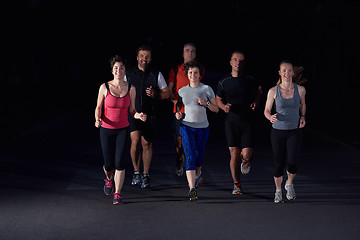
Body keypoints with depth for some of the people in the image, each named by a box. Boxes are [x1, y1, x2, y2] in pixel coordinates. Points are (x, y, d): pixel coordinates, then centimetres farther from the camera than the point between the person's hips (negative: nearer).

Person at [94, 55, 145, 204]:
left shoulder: (130, 89, -1)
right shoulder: (104, 87, -6)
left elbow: (131, 111, 7)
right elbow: (98, 108, 5)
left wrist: (138, 115, -14)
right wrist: (97, 119, -14)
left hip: (123, 130, 0)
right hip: (106, 130, 0)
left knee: (120, 163, -9)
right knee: (109, 165, 5)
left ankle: (117, 194, 4)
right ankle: (109, 178, 42)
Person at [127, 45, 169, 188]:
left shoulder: (156, 75, 5)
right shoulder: (129, 75, 7)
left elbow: (166, 93, 8)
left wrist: (155, 95, -11)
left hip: (149, 115, 0)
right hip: (133, 113, 0)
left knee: (147, 144, 3)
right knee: (135, 141, -13)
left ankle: (146, 175, 16)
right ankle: (136, 172, 3)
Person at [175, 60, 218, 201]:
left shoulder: (206, 89, 0)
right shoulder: (182, 91, 6)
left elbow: (216, 109, 3)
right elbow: (179, 105, 23)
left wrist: (206, 103, -16)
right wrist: (177, 113, 2)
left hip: (202, 128, 0)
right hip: (187, 127, 0)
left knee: (198, 158, 10)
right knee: (190, 157, -15)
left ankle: (197, 174, 45)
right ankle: (192, 189, -23)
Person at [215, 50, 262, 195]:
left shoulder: (250, 80, -1)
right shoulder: (224, 83, 0)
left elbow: (258, 89, 21)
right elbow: (218, 99, 14)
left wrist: (256, 101, 4)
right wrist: (224, 107, -7)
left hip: (247, 122, 0)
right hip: (231, 122, 0)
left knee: (247, 154, -9)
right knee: (234, 154, -3)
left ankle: (245, 161, 31)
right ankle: (237, 185, 12)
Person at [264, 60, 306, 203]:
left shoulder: (300, 89, -3)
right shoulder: (273, 91, -7)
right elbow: (266, 111, 1)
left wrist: (302, 117, 2)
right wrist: (271, 117, -20)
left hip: (295, 131, 0)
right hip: (278, 131, 0)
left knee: (292, 162, -11)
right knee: (279, 163, 3)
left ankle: (290, 184, 20)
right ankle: (278, 191, 25)